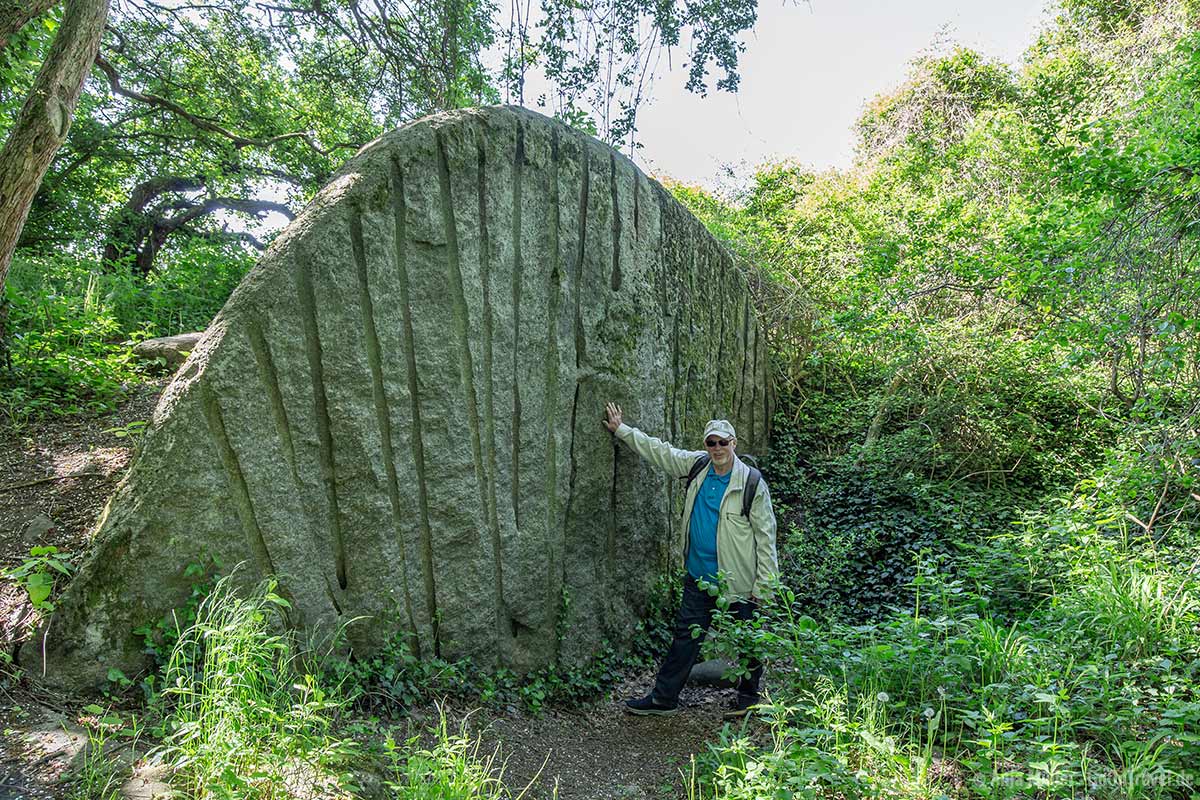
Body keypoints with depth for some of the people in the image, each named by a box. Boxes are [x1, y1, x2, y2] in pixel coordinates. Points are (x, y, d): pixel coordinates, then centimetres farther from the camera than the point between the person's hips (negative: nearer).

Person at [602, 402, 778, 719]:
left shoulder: (751, 482, -12)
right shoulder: (698, 466, 2)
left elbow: (766, 536, -11)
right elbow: (658, 450, 13)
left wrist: (764, 585, -13)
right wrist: (621, 429, 13)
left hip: (737, 583, -5)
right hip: (699, 577, 5)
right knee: (686, 636, 12)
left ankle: (748, 699, 32)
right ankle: (663, 698, 22)